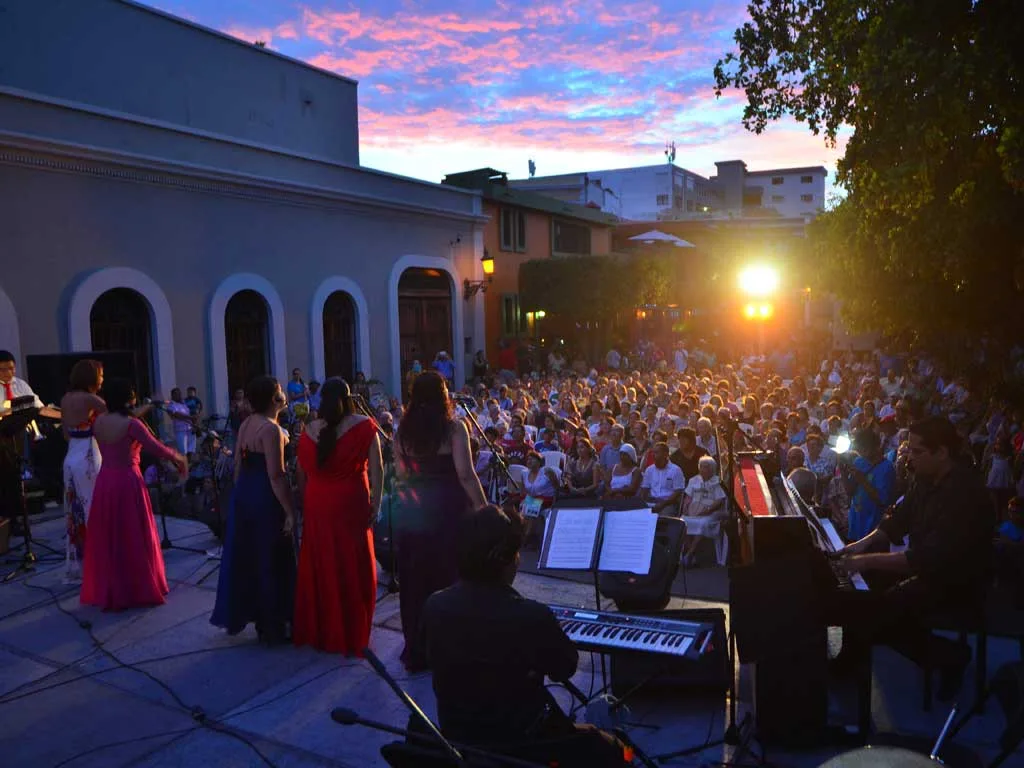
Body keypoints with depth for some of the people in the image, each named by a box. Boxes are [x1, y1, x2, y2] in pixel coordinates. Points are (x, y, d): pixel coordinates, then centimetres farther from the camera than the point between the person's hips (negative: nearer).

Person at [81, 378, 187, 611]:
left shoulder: (98, 422, 3)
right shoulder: (132, 424, -15)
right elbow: (158, 449, -19)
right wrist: (179, 458, -3)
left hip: (104, 482, 6)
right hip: (127, 482, -6)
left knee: (107, 539, 14)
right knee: (134, 538, 6)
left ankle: (108, 593, 22)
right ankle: (139, 590, 14)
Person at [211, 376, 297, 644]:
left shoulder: (246, 424, 8)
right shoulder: (271, 428, -19)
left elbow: (239, 464, 13)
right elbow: (276, 475, -22)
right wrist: (290, 511, -19)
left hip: (244, 496, 9)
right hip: (266, 500, -9)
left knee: (249, 559, 17)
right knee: (271, 562, 2)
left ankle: (248, 614, 30)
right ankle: (273, 628, 12)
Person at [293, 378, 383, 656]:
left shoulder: (309, 431, 2)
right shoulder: (363, 426, -6)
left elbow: (301, 474, 7)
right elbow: (377, 471, -10)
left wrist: (306, 503, 16)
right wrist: (376, 504, -4)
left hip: (316, 506, 3)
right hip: (351, 504, -3)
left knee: (319, 567, 13)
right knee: (353, 569, 7)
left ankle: (317, 630, 27)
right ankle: (351, 635, 16)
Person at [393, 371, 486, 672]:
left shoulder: (403, 430, 2)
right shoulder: (453, 427, -11)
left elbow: (401, 473, 7)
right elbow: (465, 474, -16)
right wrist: (483, 508, -11)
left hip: (412, 512, 4)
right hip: (448, 510, -4)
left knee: (415, 580, 13)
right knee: (450, 578, 9)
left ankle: (417, 652, 25)